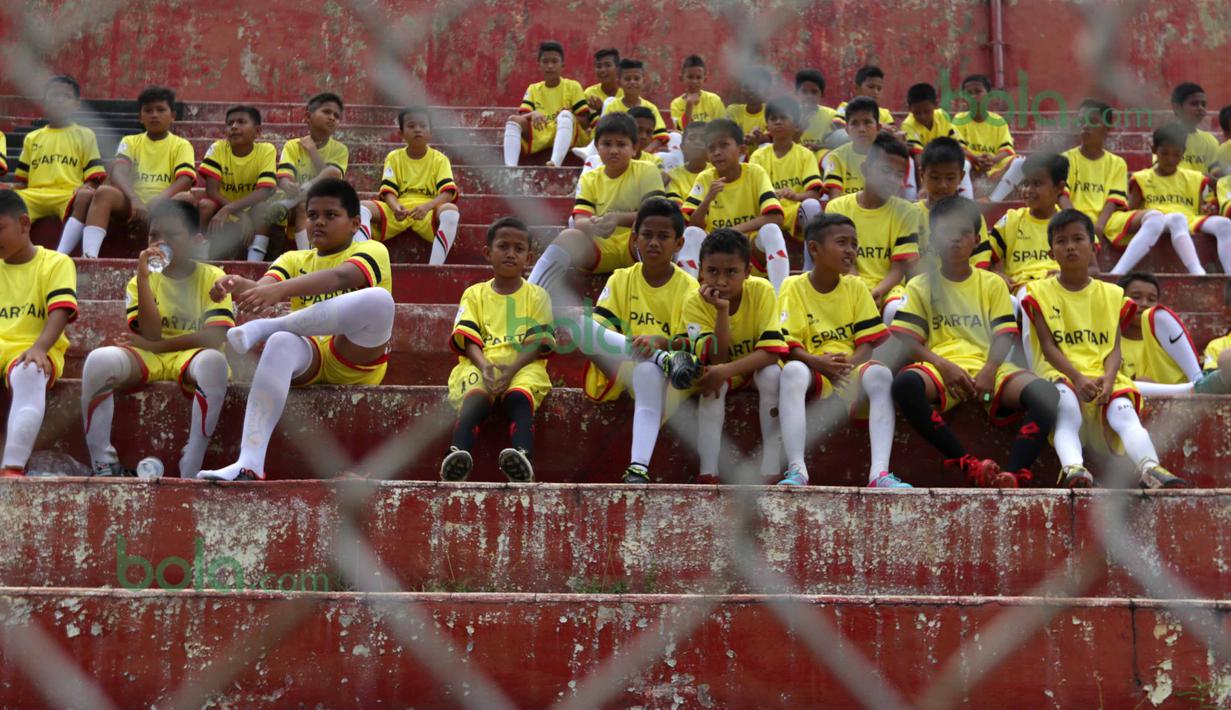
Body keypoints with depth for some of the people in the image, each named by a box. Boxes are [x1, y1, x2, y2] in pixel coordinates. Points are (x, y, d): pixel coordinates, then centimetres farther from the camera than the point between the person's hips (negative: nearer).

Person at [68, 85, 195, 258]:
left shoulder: (181, 145, 11)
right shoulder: (130, 142, 16)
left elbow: (184, 181, -8)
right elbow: (117, 172, -4)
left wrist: (155, 204, -26)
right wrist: (135, 200, -26)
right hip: (131, 205, 2)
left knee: (185, 197, -32)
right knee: (104, 192, -28)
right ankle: (89, 257, -45)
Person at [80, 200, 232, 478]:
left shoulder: (212, 277, 4)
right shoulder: (140, 281, 12)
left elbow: (214, 338, -9)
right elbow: (151, 334, -4)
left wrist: (153, 346, -8)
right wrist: (143, 277, -10)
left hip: (192, 356, -2)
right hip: (147, 360, 3)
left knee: (213, 361, -39)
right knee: (99, 359, -28)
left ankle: (190, 472, -35)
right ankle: (105, 466, -21)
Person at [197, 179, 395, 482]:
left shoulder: (372, 250, 4)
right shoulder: (294, 259, 18)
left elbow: (339, 277, -20)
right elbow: (263, 287, -4)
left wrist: (280, 290, -37)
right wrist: (237, 285, -30)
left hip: (356, 360, -3)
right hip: (308, 358, 3)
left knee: (378, 298, -31)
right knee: (281, 344, -34)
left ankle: (261, 328, -27)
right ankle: (250, 462, -48)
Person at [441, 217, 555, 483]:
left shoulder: (537, 296, 17)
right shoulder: (474, 294, 20)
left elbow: (540, 342, 4)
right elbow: (467, 338, 5)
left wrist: (512, 368, -16)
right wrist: (484, 366, -18)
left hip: (524, 365, -1)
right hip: (481, 364, 1)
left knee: (519, 397, -36)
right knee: (475, 398, -34)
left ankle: (523, 457, -59)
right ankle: (458, 454, -57)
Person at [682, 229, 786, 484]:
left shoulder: (761, 290, -24)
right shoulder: (695, 302, -21)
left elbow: (771, 350, -29)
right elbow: (716, 358, -28)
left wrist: (726, 370, -40)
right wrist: (722, 310, -39)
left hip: (757, 366, 0)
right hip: (721, 371, 0)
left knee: (772, 374, -32)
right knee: (714, 382, -32)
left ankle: (771, 472, -31)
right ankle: (708, 473, -31)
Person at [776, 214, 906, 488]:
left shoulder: (856, 286, 12)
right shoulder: (794, 287, 5)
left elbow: (868, 341, 5)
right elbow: (789, 344, -4)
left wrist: (850, 363, -17)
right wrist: (818, 362, -23)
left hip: (852, 373, 2)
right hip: (813, 371, -2)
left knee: (880, 373, -31)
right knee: (792, 371, -36)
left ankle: (879, 472, -43)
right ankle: (797, 471, -45)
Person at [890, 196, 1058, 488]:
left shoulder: (992, 283, 19)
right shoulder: (920, 286, 16)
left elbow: (1004, 335, 8)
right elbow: (905, 340, 5)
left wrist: (990, 371, -13)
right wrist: (943, 366, -13)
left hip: (987, 366, 2)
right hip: (941, 367, -1)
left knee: (1045, 393, -28)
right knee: (905, 384, -37)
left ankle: (1014, 475, -40)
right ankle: (969, 465, -37)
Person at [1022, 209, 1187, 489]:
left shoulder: (1111, 294, 17)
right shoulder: (1041, 292, 9)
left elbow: (1114, 348, 8)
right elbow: (1048, 347, -2)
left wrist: (1108, 378, -16)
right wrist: (1077, 378, -19)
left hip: (1103, 376, 2)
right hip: (1061, 374, -2)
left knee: (1124, 411, -29)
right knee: (1067, 408, -36)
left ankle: (1150, 468, -52)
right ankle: (1072, 468, -59)